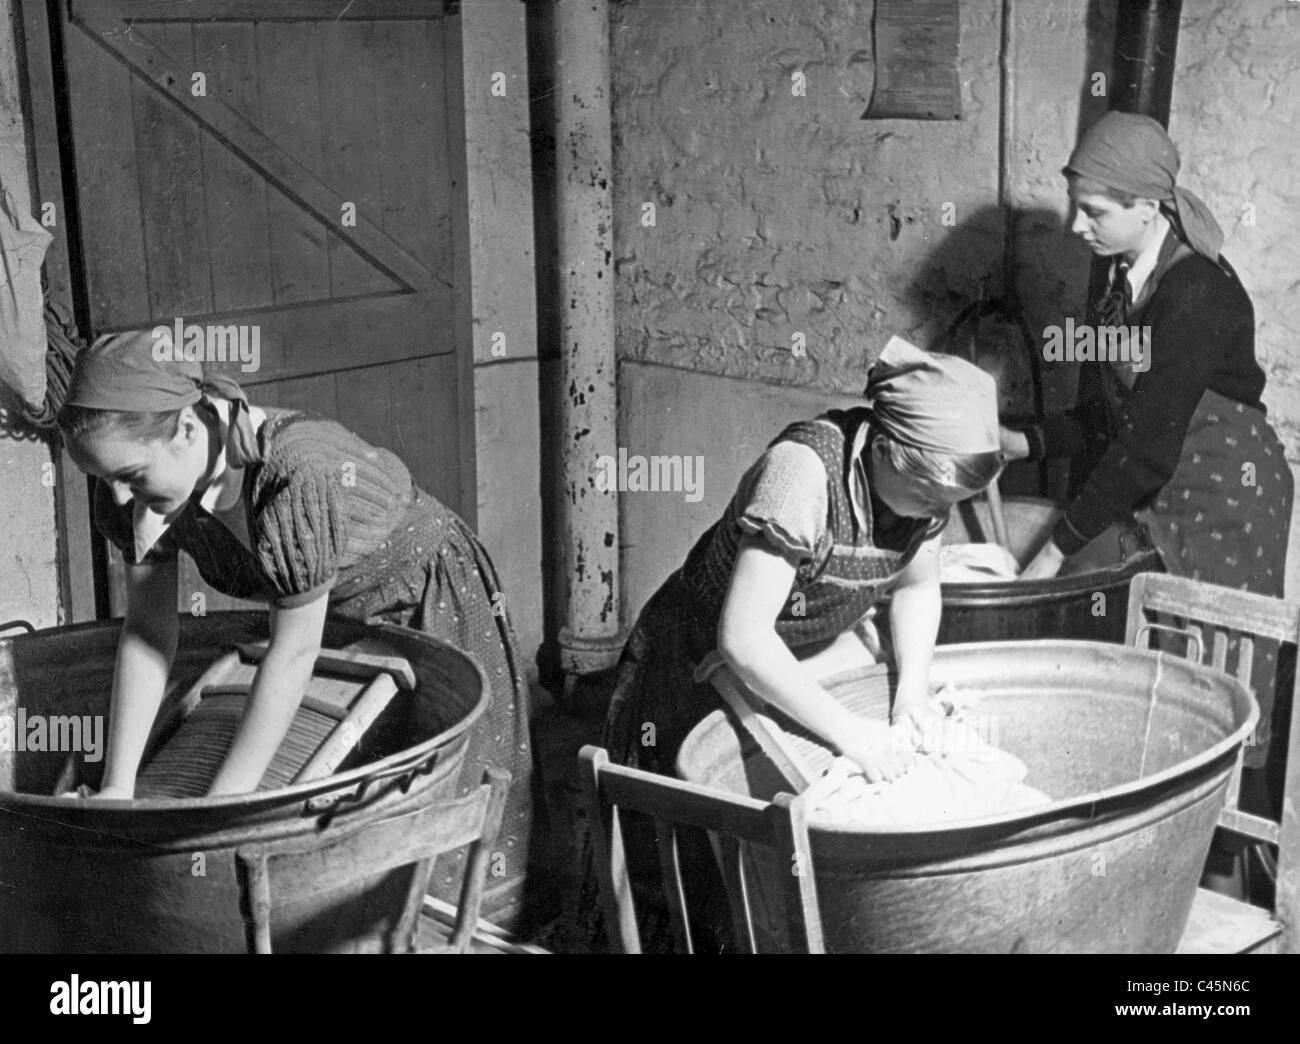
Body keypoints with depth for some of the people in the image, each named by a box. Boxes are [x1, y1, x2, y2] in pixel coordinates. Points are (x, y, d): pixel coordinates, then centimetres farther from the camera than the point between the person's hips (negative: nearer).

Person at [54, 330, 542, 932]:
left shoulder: (297, 476, -40)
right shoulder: (145, 481, -19)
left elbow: (294, 654, -33)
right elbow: (148, 629, -13)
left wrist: (221, 806, -29)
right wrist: (117, 786, -18)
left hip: (432, 609, -6)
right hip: (337, 620, 6)